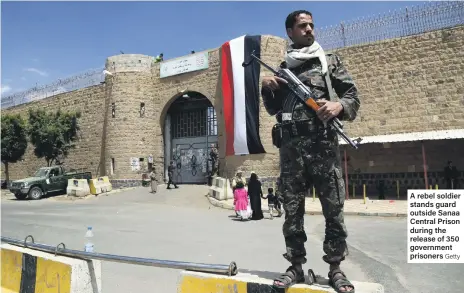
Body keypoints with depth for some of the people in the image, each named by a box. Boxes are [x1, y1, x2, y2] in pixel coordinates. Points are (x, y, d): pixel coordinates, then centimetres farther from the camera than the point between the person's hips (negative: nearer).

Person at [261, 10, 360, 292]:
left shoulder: (330, 61, 13)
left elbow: (353, 95, 8)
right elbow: (273, 109, 20)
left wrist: (338, 106, -13)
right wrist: (267, 89, 1)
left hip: (323, 144, -2)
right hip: (290, 146, 2)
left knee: (334, 209, 0)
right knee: (292, 210, 5)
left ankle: (335, 268, 14)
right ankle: (296, 266, 16)